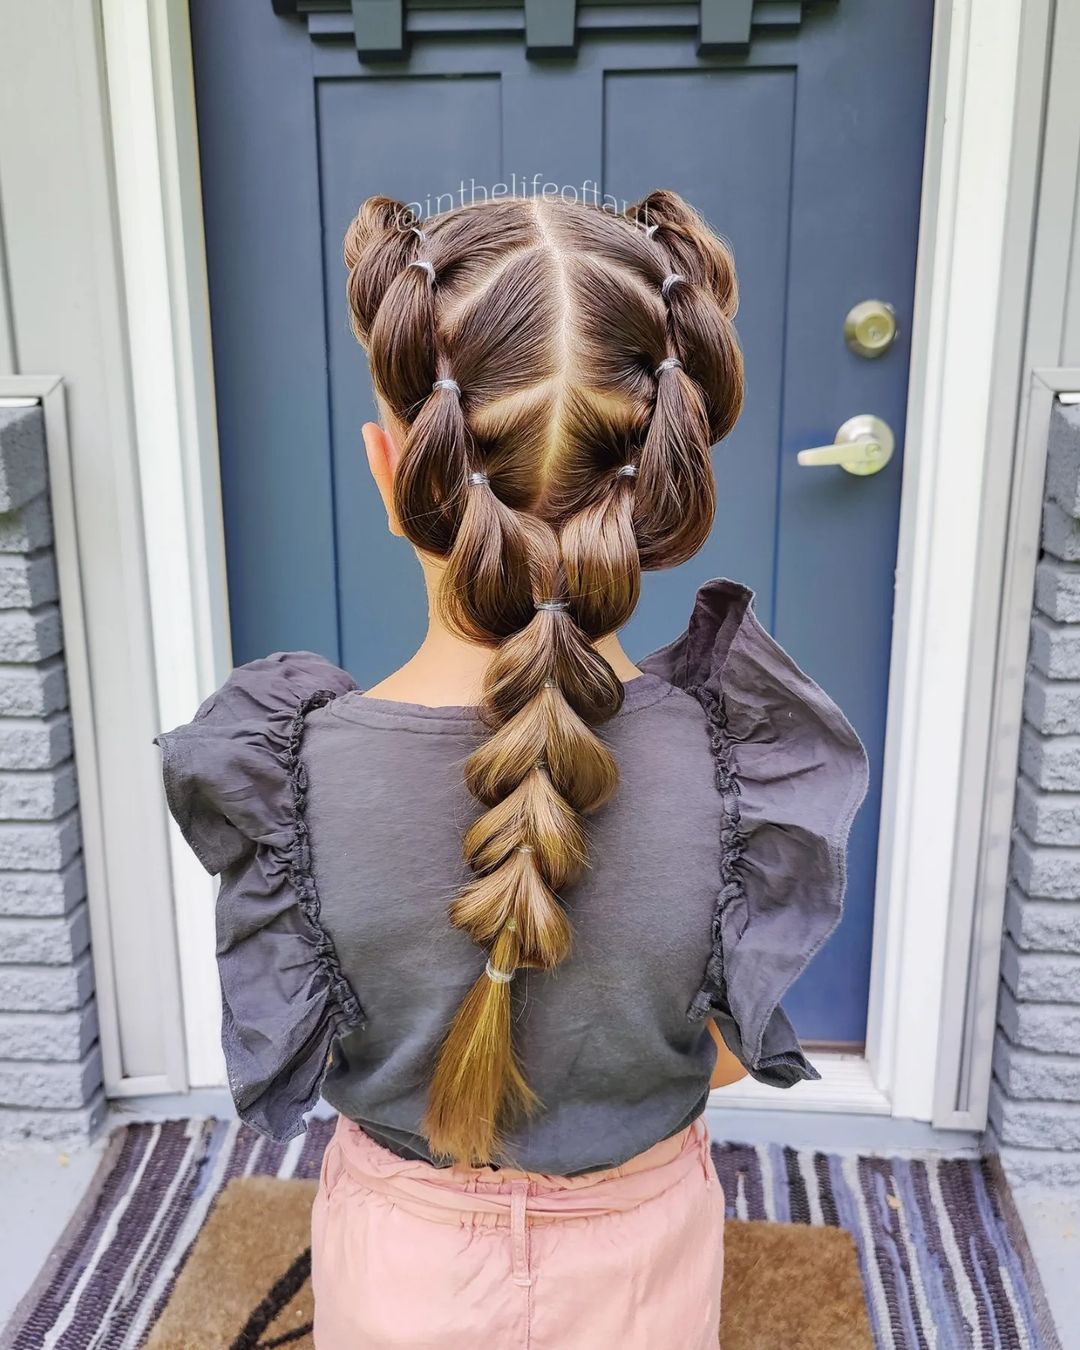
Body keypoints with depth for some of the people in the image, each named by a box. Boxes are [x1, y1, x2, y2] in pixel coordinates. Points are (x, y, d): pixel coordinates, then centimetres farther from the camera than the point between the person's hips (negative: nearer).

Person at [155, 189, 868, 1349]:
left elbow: (294, 1060, -12)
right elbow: (732, 1048, -12)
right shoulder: (743, 751, -28)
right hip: (641, 1251, 1)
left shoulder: (284, 767, -28)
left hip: (402, 1253, 0)